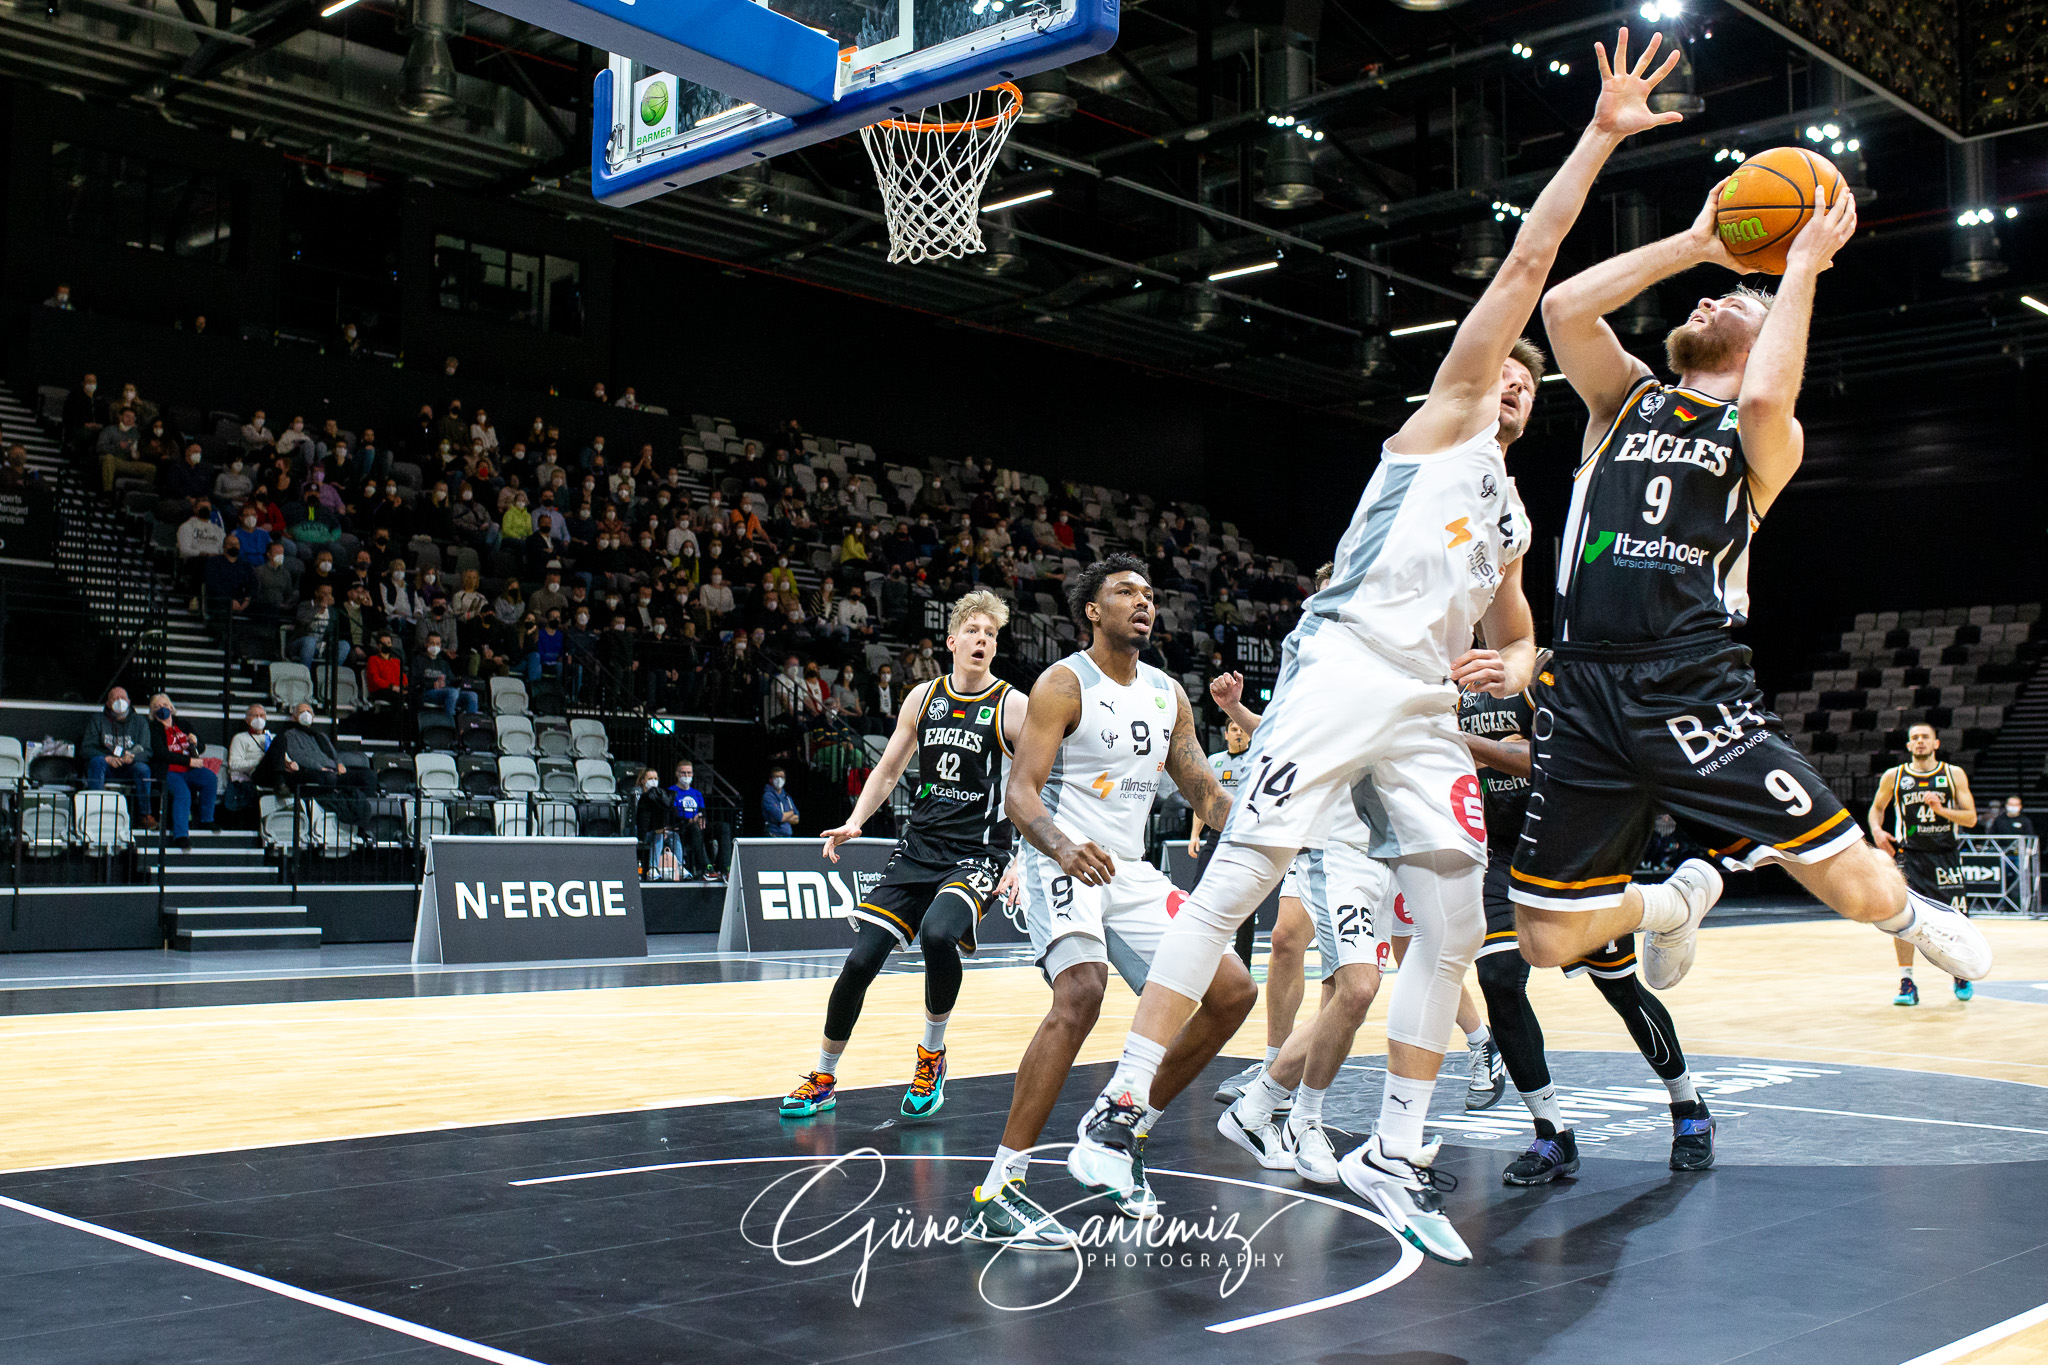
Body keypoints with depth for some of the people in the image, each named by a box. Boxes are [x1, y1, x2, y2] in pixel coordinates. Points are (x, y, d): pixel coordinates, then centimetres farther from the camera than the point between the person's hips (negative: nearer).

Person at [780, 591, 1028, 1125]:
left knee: (938, 934, -32)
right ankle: (824, 1078, 17)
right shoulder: (924, 697, 8)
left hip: (977, 854, -4)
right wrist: (855, 822, 3)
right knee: (860, 960, -3)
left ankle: (933, 1052, -5)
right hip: (918, 847, 4)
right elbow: (887, 770, 18)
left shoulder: (1012, 706, -4)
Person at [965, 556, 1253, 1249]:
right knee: (1081, 993, -32)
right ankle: (996, 1194, -28)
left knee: (1233, 992, 1)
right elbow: (1019, 792, -17)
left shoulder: (1168, 693, 12)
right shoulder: (1063, 684, -8)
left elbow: (1204, 790, 16)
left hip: (1131, 872, 8)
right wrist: (1063, 847, -37)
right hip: (1063, 862, -7)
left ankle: (1128, 1130, 15)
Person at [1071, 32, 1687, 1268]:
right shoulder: (1445, 415, 10)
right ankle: (1120, 1108, -7)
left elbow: (1516, 637, 36)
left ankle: (1394, 1153, 8)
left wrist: (1510, 670, 11)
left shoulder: (1512, 518, 29)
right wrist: (1599, 138, 3)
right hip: (1344, 670, -8)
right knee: (1233, 887, -12)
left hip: (1429, 710, 8)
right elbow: (1529, 263, 3)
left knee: (1455, 924, -1)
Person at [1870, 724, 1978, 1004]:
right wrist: (1877, 829, -2)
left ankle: (1961, 974, 30)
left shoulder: (1954, 774, 2)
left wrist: (1941, 810, -17)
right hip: (1908, 854, 0)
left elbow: (1970, 818, 0)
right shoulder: (1893, 777, 3)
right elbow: (1877, 808, 18)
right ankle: (1906, 983, -6)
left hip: (1944, 856, 1)